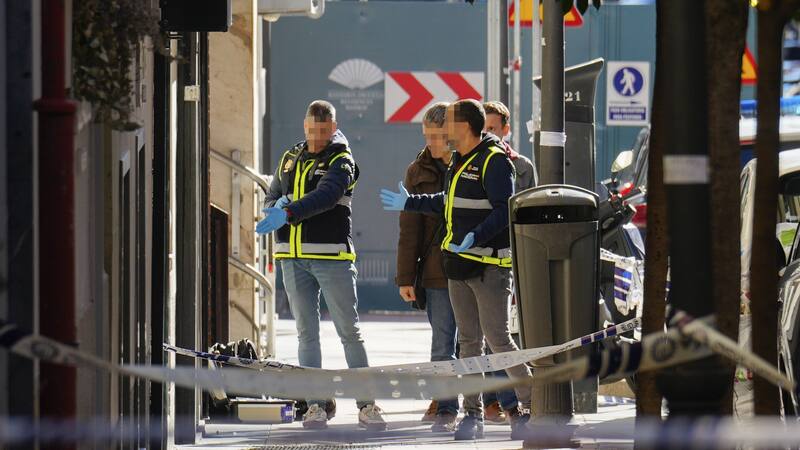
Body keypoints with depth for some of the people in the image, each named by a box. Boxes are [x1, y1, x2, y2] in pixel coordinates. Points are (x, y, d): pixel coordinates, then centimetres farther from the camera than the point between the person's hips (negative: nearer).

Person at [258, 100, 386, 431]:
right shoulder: (290, 159, 15)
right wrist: (278, 205, -6)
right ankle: (315, 406, 7)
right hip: (293, 257, 5)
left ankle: (366, 405, 0)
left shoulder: (342, 162, -4)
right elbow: (272, 197, 20)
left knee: (349, 332, -2)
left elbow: (325, 195, -22)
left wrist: (289, 213, -35)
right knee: (307, 333, 5)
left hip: (332, 256, -5)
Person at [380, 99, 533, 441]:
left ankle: (531, 404, 0)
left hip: (489, 265, -9)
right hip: (458, 262, 9)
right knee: (468, 340, 9)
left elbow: (504, 210, -21)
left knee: (497, 339, -10)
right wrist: (409, 204, 36)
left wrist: (477, 237, -33)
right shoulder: (459, 161, 16)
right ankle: (473, 413, 13)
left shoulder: (494, 161, -13)